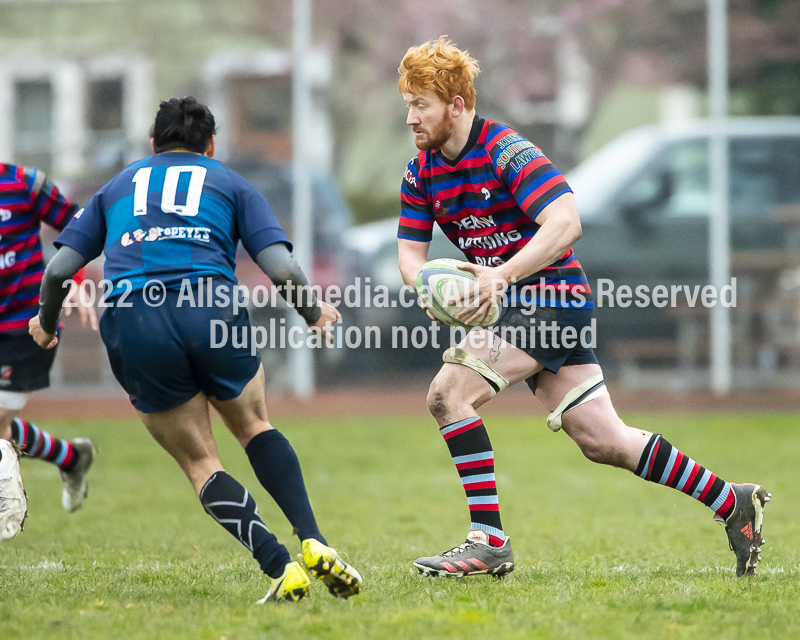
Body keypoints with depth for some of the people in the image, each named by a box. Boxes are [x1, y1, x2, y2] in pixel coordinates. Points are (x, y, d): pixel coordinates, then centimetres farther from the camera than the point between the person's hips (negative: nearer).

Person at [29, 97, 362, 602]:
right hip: (210, 308, 0)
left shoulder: (118, 187, 28)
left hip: (131, 323, 0)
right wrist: (315, 315, 27)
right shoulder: (231, 184, 23)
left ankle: (281, 568, -4)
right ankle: (313, 543, 7)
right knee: (255, 427, 24)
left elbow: (59, 270, 20)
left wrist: (46, 322, 40)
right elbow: (283, 269, 9)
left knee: (201, 463, 12)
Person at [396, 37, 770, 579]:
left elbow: (565, 223, -25)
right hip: (515, 307, 8)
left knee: (449, 392, -22)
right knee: (603, 442, 8)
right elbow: (410, 251, 6)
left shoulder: (506, 151, -17)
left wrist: (502, 275, -34)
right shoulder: (422, 173, 7)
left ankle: (489, 540, -20)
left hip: (550, 297, -8)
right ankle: (733, 503, 19)